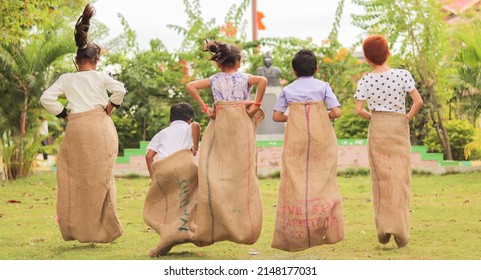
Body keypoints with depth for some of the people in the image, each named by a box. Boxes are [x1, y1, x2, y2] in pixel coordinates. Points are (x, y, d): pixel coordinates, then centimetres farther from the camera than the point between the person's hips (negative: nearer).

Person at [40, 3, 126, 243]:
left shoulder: (66, 79, 8)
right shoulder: (100, 77, 4)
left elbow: (46, 98, 0)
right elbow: (120, 90, -11)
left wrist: (64, 114, 7)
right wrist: (110, 107, 4)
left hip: (76, 129, 1)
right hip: (100, 125, -1)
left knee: (75, 176, 11)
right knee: (100, 177, 6)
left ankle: (75, 226, 9)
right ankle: (103, 227, 7)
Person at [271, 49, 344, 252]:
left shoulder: (288, 90, 8)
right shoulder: (323, 86, 5)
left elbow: (276, 116, 2)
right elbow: (336, 112, -5)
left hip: (296, 139, 0)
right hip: (321, 137, 0)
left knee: (295, 182, 2)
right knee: (323, 180, 6)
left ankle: (294, 234, -1)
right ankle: (325, 229, -1)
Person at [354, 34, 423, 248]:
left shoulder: (365, 81, -4)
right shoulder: (403, 75, -5)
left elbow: (358, 110, -10)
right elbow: (418, 101, -12)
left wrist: (371, 116, 9)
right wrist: (409, 117, 4)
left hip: (377, 129, 1)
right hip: (399, 128, -1)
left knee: (381, 179, 7)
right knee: (400, 178, 3)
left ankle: (383, 227, 0)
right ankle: (400, 230, -4)